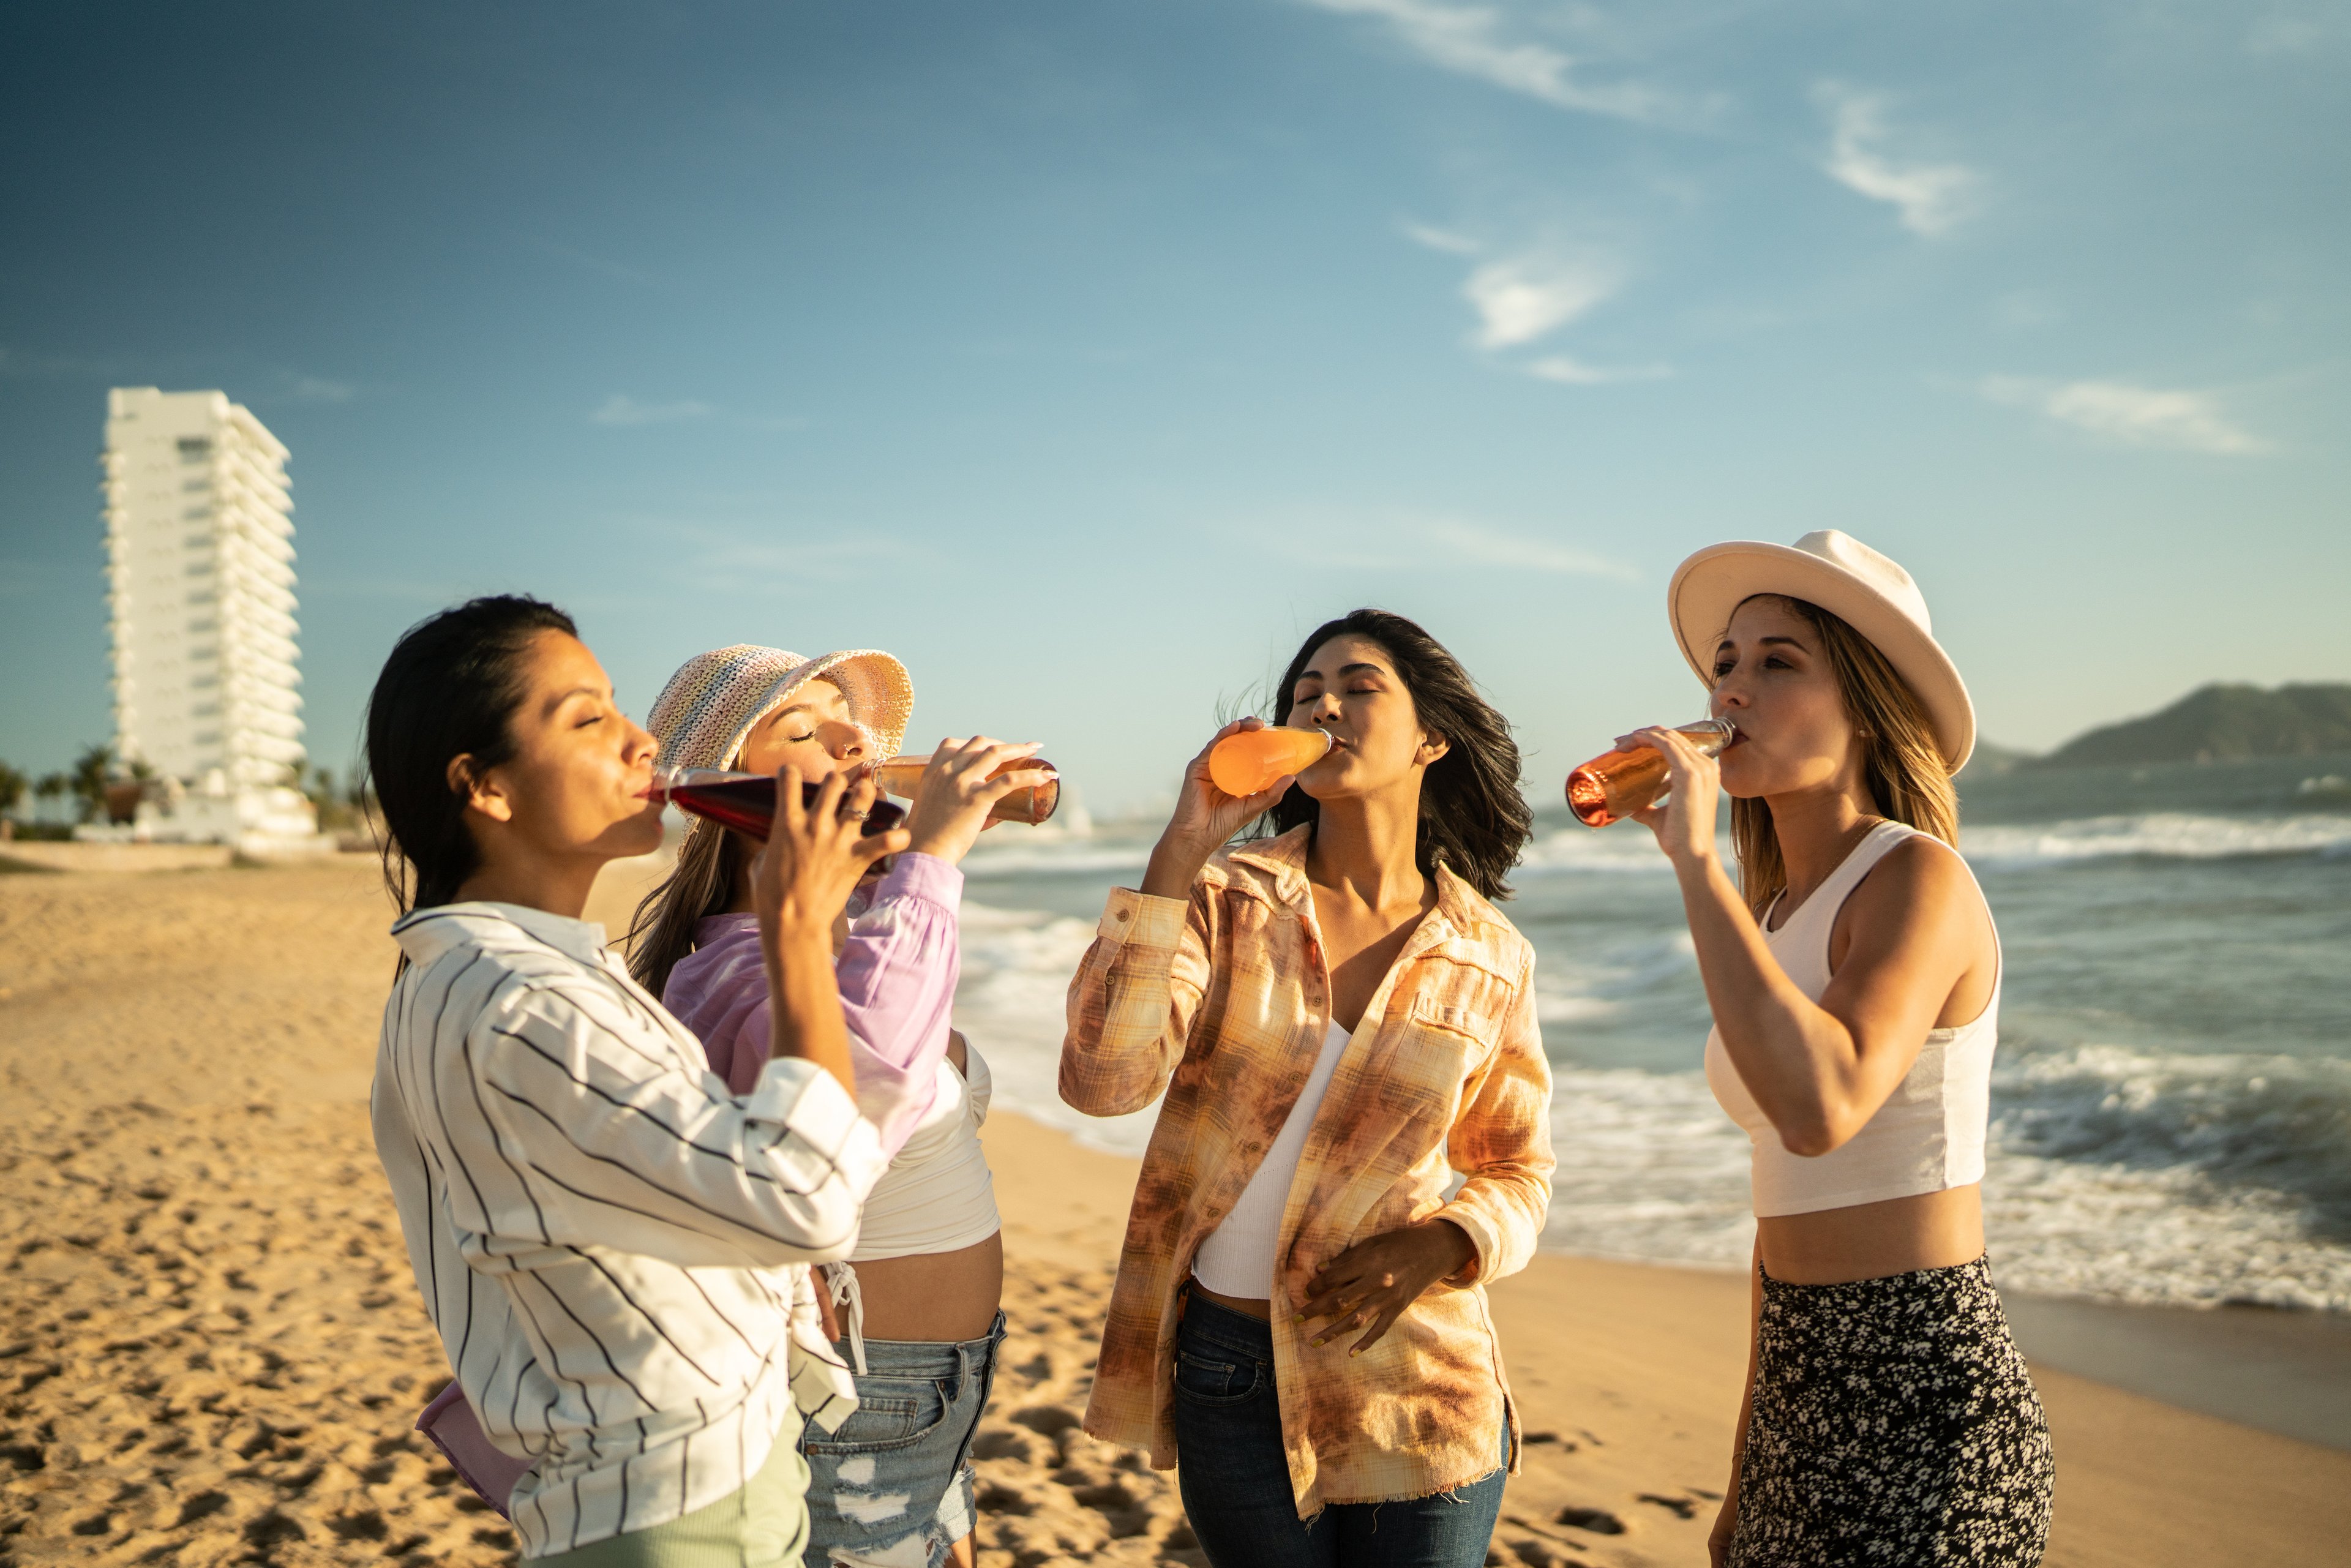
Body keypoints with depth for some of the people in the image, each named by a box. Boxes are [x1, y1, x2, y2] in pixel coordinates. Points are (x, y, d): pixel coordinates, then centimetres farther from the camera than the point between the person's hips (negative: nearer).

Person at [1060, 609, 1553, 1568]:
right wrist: (1182, 851, -22)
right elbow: (1102, 1081, -19)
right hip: (1227, 1369, 0)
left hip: (1414, 1380, 0)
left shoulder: (1492, 960, -2)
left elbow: (1519, 1172, 8)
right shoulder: (1226, 897, -5)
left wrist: (1439, 1245, -13)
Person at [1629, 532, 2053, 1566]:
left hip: (1922, 1400, -8)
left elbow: (1820, 1108, -34)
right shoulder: (1780, 910, 10)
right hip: (1800, 1393, 8)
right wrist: (1746, 1472, 18)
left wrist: (1692, 856, -28)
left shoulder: (1918, 879, -14)